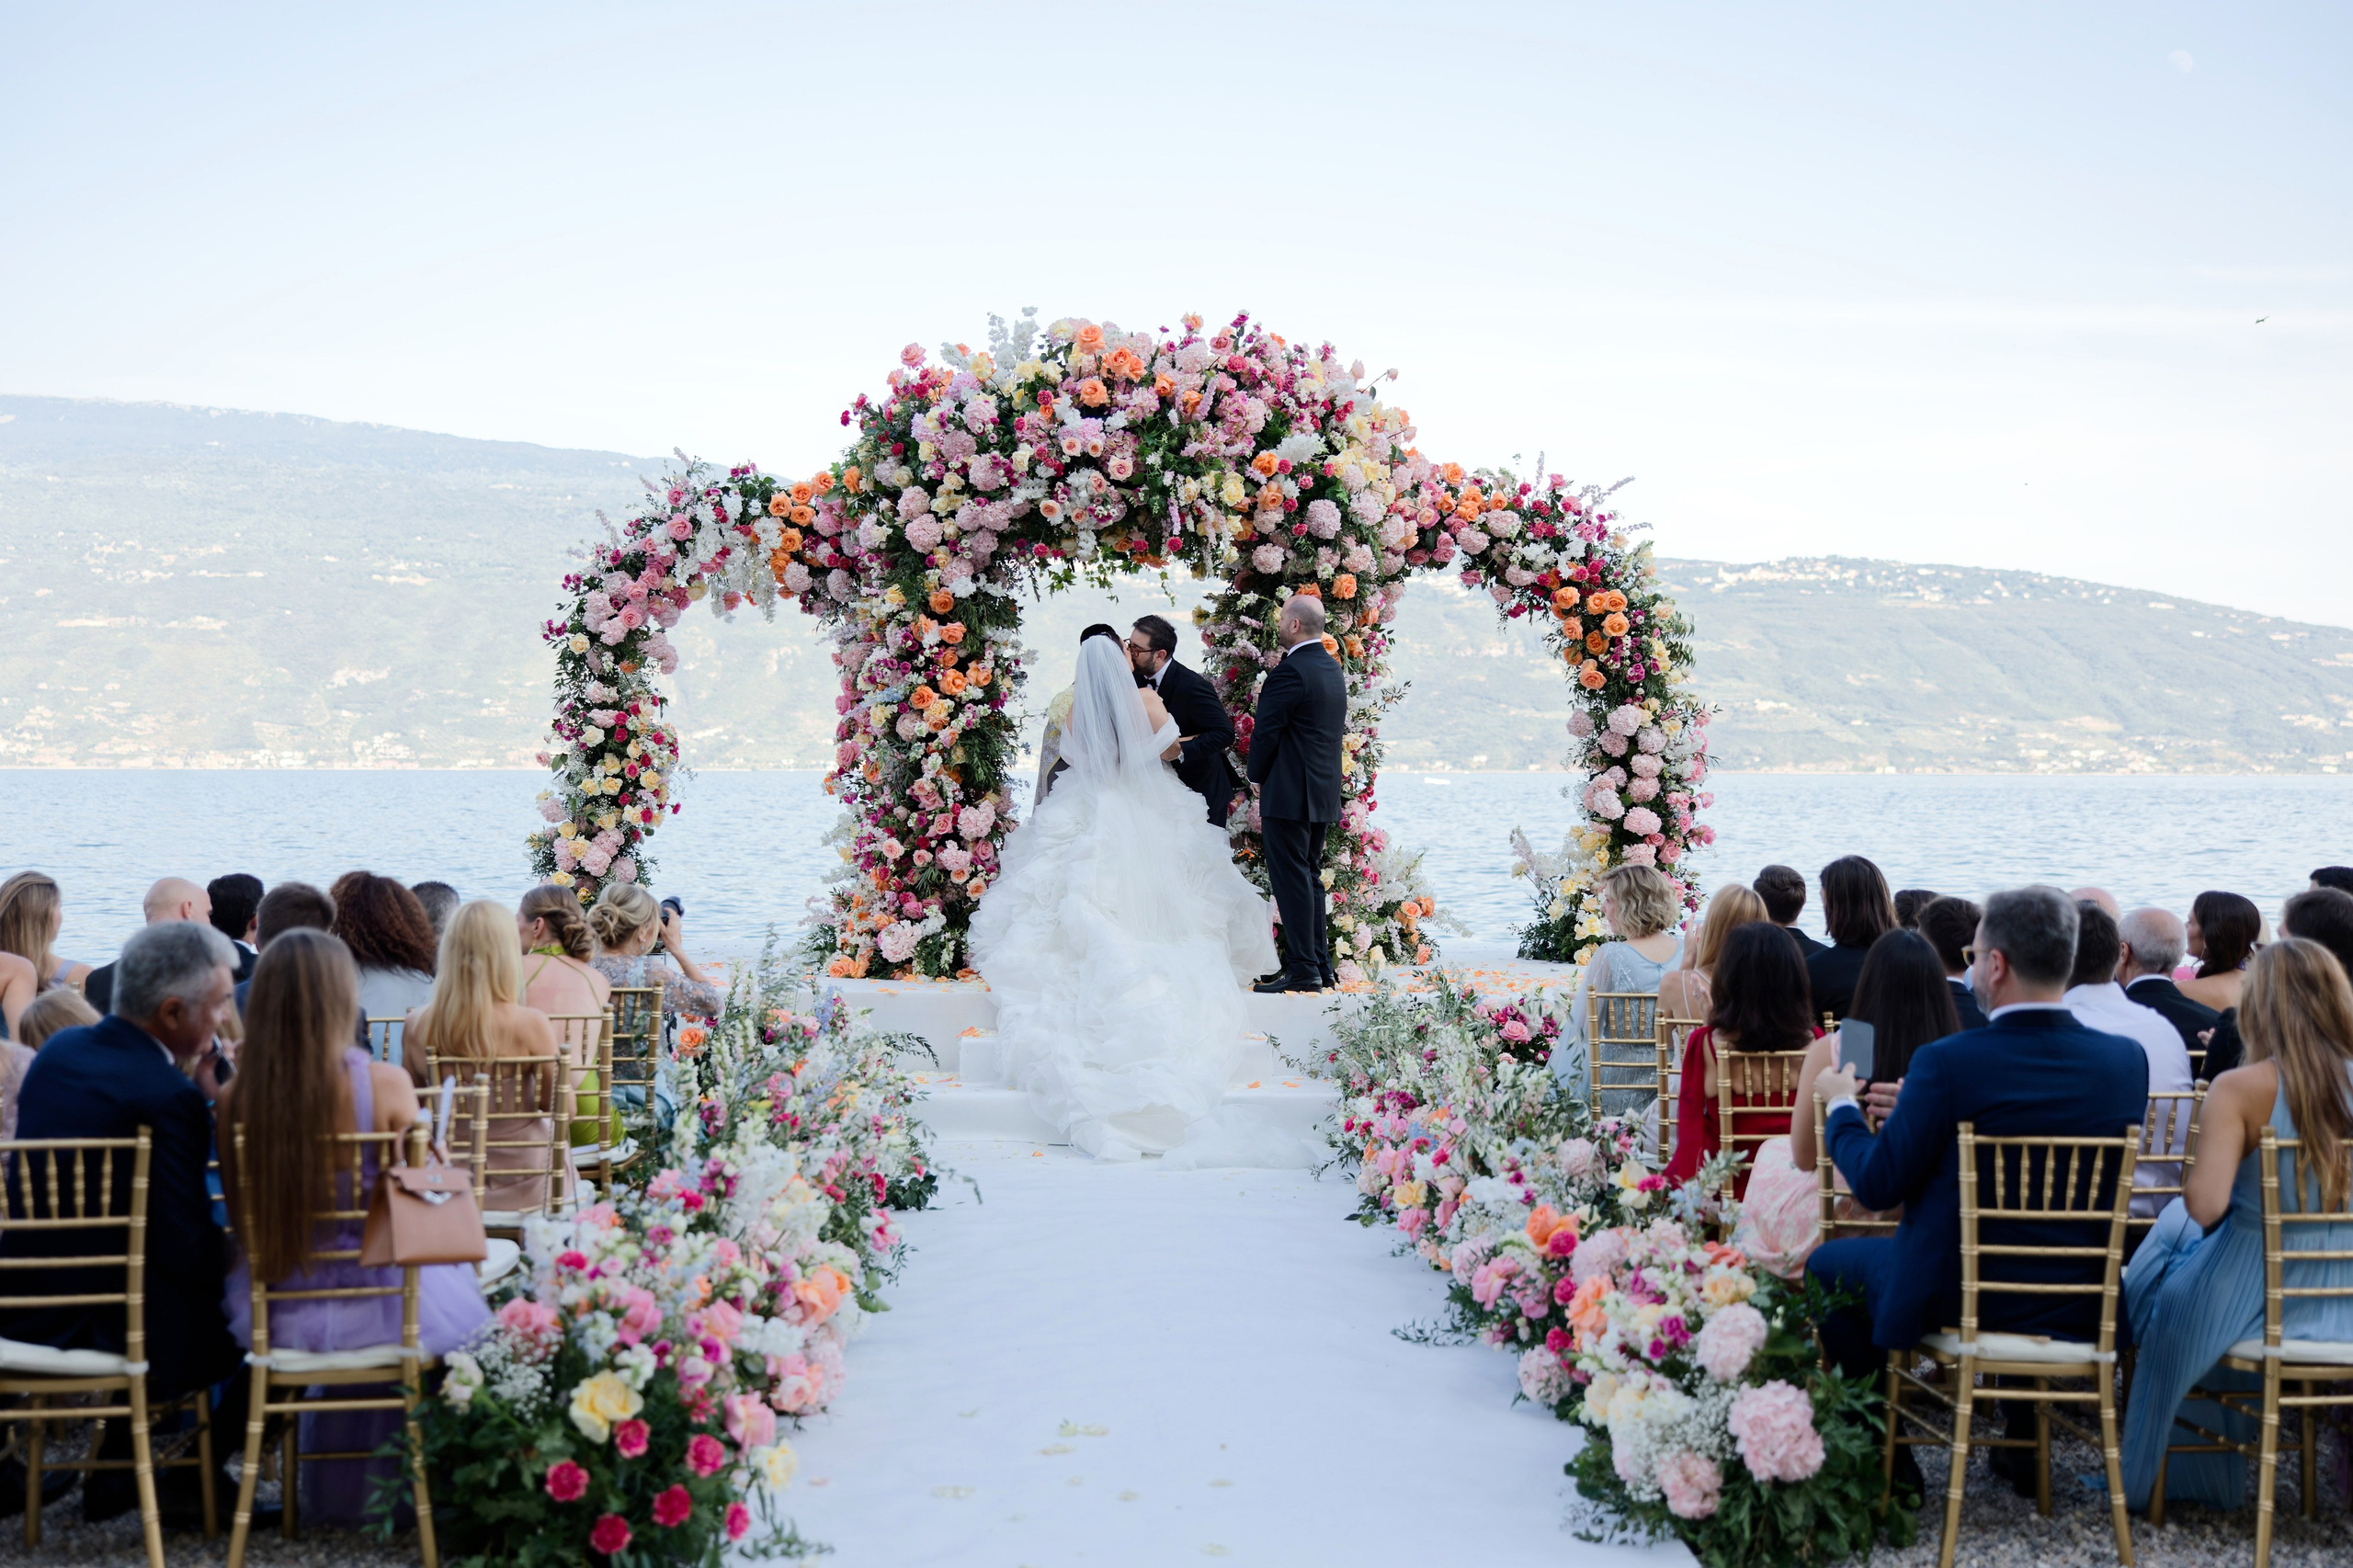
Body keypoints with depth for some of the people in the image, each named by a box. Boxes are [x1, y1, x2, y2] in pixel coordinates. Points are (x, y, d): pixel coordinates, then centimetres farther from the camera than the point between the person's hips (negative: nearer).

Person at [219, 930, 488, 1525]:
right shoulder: (385, 1084, -19)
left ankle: (335, 1495, 52)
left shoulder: (235, 1097, -12)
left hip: (274, 1314, 3)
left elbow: (240, 1220, -1)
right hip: (372, 1312, -3)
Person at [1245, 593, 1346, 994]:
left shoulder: (1290, 672, -17)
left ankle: (1302, 970, -5)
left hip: (1289, 793, -9)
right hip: (1324, 793, 9)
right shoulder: (1333, 669, 13)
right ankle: (1321, 966, 18)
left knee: (1291, 880, -5)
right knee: (1309, 878, 15)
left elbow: (1265, 732, -14)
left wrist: (1257, 777, 4)